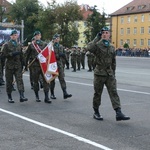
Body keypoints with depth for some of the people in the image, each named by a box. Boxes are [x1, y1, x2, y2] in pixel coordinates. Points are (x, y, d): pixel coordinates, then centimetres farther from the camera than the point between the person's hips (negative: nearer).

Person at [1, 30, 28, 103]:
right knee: (9, 81, 4)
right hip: (9, 66, -2)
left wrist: (22, 65, 14)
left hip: (18, 66, 2)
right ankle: (9, 97, 14)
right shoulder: (6, 45, 1)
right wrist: (12, 54, -17)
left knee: (20, 80, -12)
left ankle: (21, 96, -20)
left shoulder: (19, 45, 14)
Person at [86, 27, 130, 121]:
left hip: (110, 74, 4)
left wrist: (113, 73, 17)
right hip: (99, 73, -4)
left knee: (114, 92, -5)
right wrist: (97, 38, -22)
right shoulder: (97, 45, -5)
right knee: (98, 93, 6)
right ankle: (96, 112, 20)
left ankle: (118, 113, -9)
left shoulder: (112, 47, 10)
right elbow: (89, 48, -29)